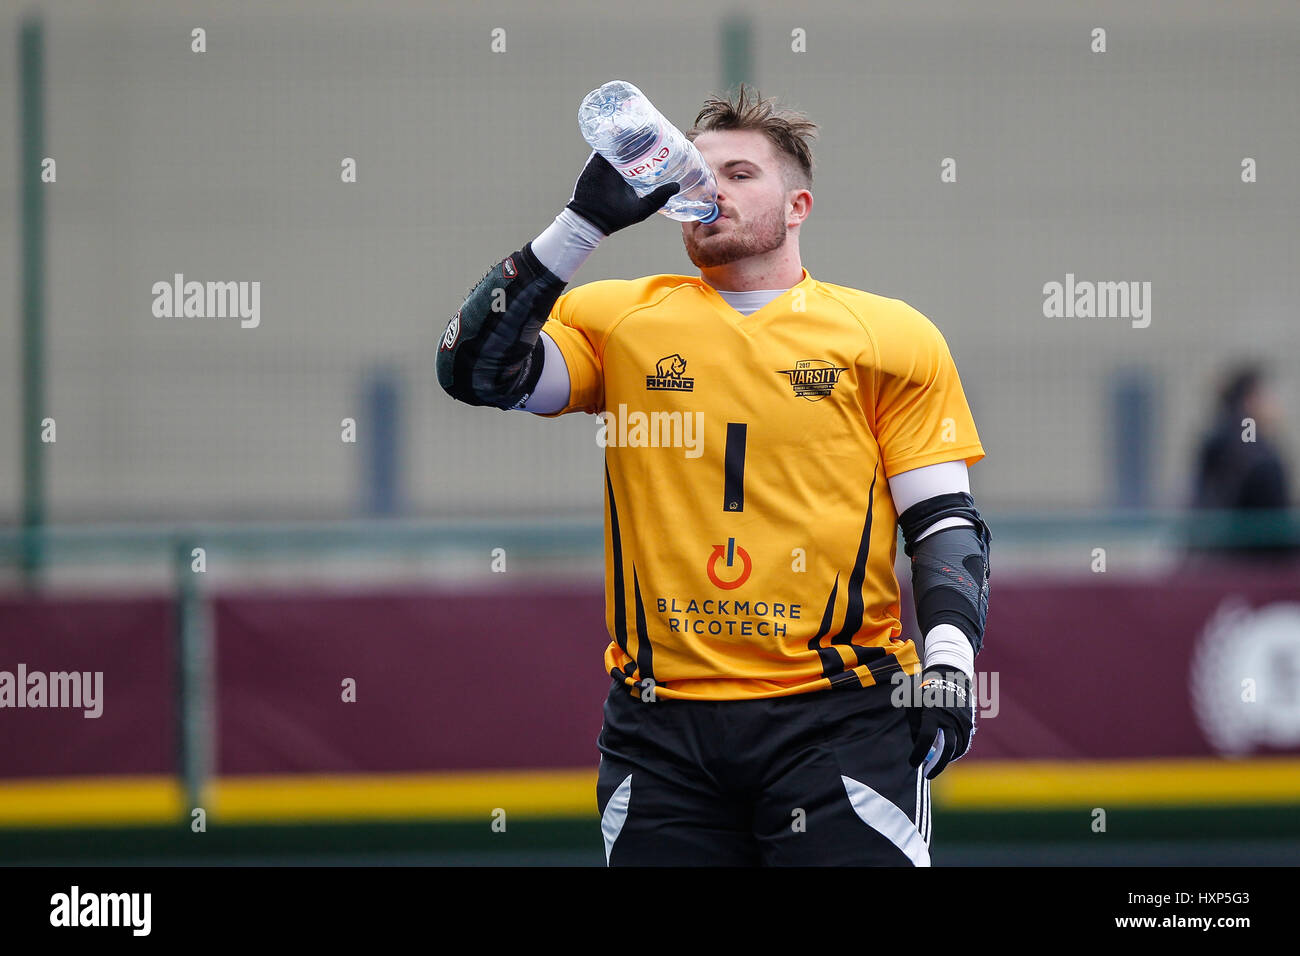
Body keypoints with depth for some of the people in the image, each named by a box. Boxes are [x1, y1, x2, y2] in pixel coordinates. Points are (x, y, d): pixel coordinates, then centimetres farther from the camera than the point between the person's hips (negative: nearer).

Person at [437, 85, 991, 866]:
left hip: (836, 714, -2)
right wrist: (584, 222, -7)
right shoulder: (620, 319, 11)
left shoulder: (888, 336, 8)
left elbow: (944, 523, 7)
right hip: (661, 725, 2)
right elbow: (477, 369, -3)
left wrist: (951, 662, -7)